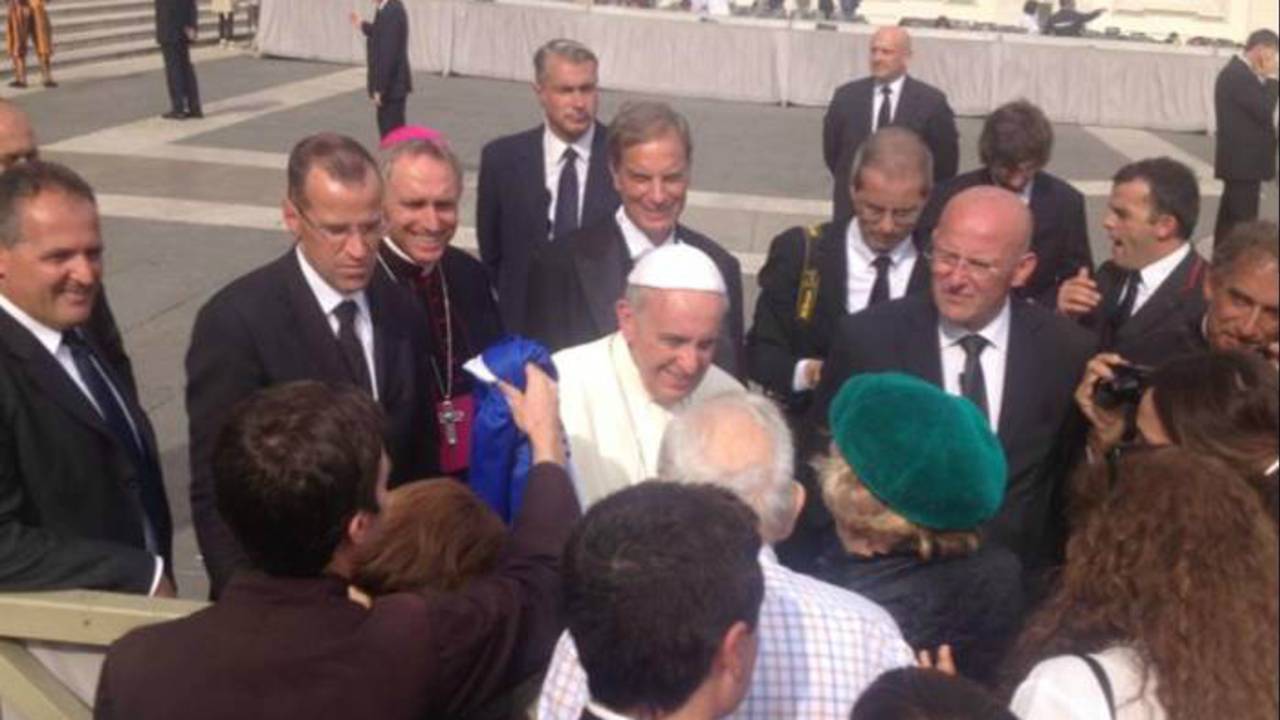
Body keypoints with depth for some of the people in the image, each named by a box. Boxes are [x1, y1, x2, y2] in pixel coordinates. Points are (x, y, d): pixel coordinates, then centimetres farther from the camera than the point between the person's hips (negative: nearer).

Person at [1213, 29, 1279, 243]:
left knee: (1230, 216, 15)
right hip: (1244, 160, -11)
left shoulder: (1238, 71, 15)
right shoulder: (1238, 74, -18)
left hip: (1240, 159, 11)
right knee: (1243, 220, -9)